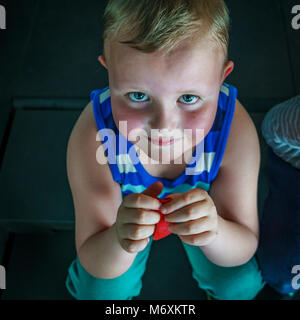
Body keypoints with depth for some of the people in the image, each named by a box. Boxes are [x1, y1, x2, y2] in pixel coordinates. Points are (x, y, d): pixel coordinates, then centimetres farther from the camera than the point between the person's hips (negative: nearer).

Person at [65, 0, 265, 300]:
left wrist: (214, 231, -51)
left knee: (240, 285, 0)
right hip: (125, 208, 0)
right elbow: (94, 265, -28)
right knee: (101, 294, -3)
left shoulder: (236, 130, -37)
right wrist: (119, 241, -54)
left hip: (200, 209, 1)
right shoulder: (92, 138, -39)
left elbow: (245, 248, -25)